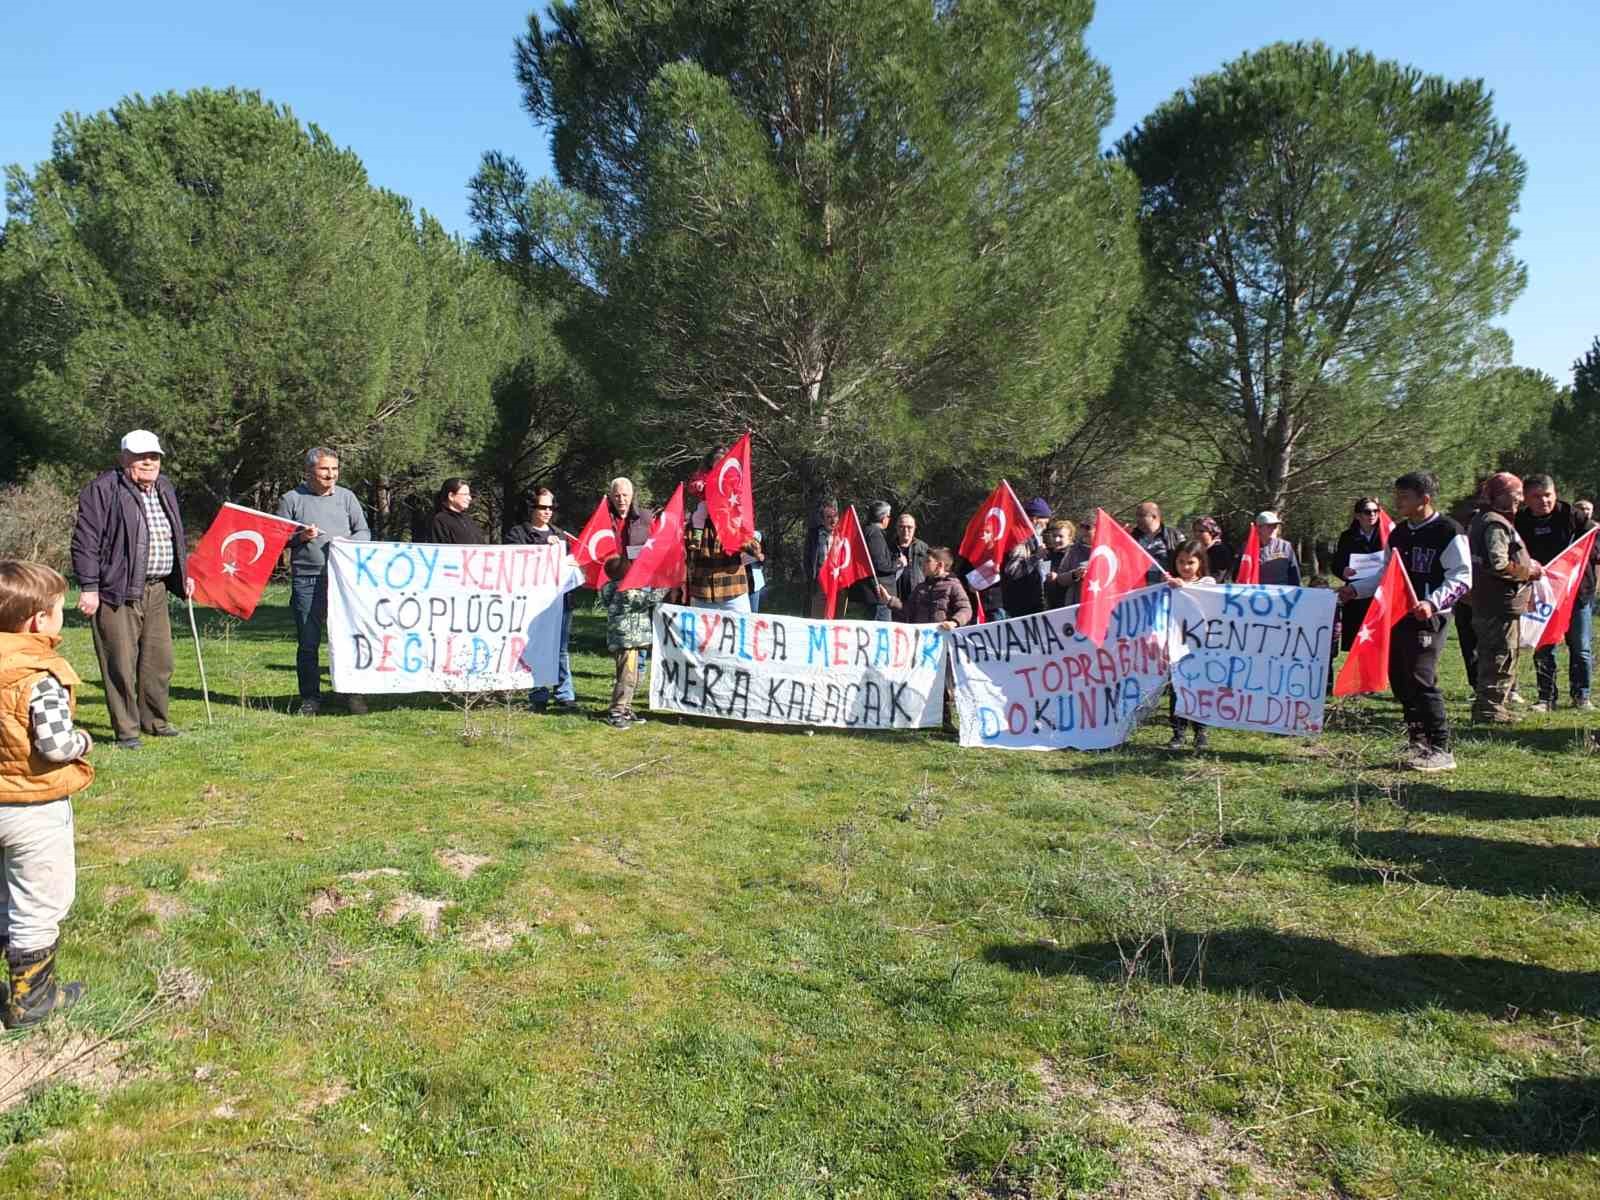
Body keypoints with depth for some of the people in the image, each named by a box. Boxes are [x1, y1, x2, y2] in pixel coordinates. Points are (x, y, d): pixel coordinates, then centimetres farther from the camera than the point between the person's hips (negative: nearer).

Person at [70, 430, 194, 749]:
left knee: (159, 660, 12)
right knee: (122, 663, -3)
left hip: (156, 591, 7)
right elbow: (85, 541, -11)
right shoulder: (103, 489, -7)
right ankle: (126, 729, 6)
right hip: (117, 591, -7)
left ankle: (155, 720, 26)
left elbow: (176, 540, 26)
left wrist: (183, 576, 21)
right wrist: (88, 587, -15)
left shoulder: (165, 489, 16)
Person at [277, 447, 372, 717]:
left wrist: (348, 542, -9)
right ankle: (310, 698, 13)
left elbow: (364, 532, 11)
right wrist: (299, 537, -11)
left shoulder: (346, 497, 11)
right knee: (308, 643, 3)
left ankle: (352, 694, 11)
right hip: (306, 580, -1)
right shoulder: (292, 499, 6)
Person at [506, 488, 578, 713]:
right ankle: (539, 698, 4)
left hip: (562, 596, 4)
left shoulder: (560, 534, 23)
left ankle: (565, 696, 6)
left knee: (562, 649, 3)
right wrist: (544, 545, -16)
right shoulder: (518, 533, 7)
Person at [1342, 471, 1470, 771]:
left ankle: (1441, 750, -7)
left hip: (1429, 617, -8)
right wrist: (1355, 589, 14)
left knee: (1421, 679, -14)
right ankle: (1417, 742, 23)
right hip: (1398, 615, 8)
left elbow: (1461, 577, -12)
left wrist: (1433, 603, -25)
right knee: (1399, 679, 10)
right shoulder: (1398, 533, 16)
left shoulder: (1448, 532, -8)